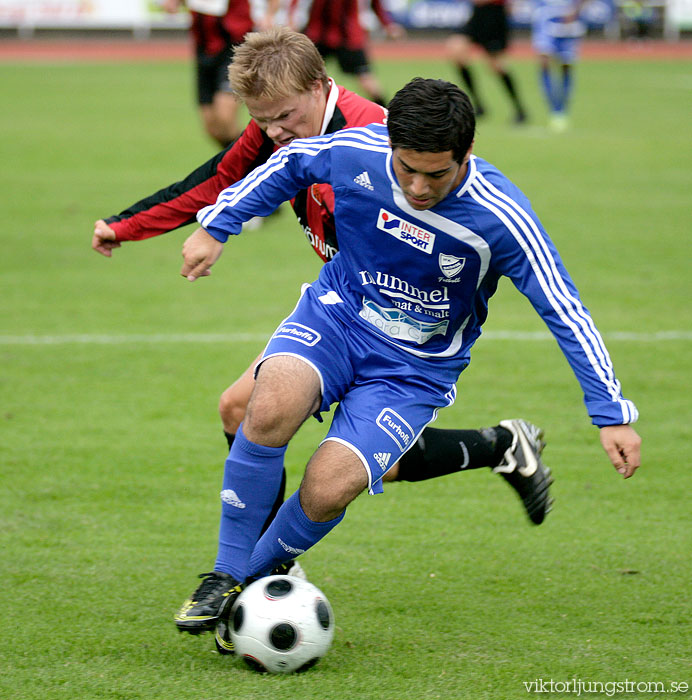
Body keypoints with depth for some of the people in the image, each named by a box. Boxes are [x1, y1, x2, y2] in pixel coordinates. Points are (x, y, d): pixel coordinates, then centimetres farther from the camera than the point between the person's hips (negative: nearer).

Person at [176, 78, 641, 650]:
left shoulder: (498, 216, -23)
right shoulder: (355, 152, -16)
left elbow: (563, 311, -16)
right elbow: (291, 163, 8)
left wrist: (611, 414, -15)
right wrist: (218, 226, 10)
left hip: (415, 369, -2)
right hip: (335, 318, 2)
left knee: (326, 490, -23)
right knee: (272, 409, -32)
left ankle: (259, 573, 9)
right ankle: (227, 575, -13)